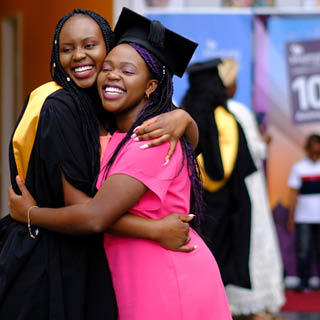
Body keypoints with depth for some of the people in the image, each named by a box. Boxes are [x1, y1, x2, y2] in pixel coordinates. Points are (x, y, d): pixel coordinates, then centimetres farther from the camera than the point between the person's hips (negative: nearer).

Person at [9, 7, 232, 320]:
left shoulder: (155, 139, -19)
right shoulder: (116, 138, 9)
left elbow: (95, 217, -23)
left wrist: (29, 213, -8)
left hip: (174, 287, -8)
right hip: (137, 285, 8)